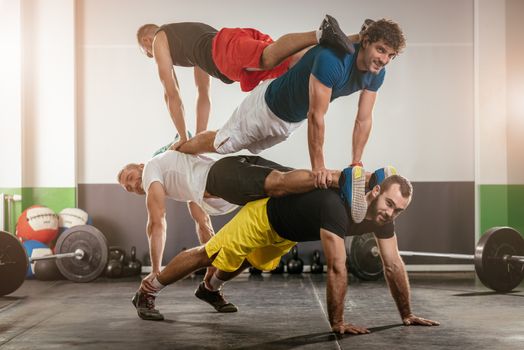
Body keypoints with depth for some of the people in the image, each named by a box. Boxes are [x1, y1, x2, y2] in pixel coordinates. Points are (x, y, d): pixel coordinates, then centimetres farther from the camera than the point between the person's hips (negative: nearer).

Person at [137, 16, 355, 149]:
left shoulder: (160, 39, 28)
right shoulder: (193, 41, 49)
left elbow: (172, 94, 22)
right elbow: (203, 94, 50)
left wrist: (183, 139, 27)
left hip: (228, 44, -7)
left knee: (270, 59, -36)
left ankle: (320, 34, -57)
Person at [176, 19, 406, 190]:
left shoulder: (377, 74, -17)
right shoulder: (331, 60, -41)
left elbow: (363, 120, -8)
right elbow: (316, 116, -39)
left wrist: (356, 163, -9)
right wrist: (318, 166, -35)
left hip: (293, 121, 8)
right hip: (269, 105, -8)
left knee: (249, 148, 28)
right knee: (220, 144, 8)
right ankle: (173, 151, 37)